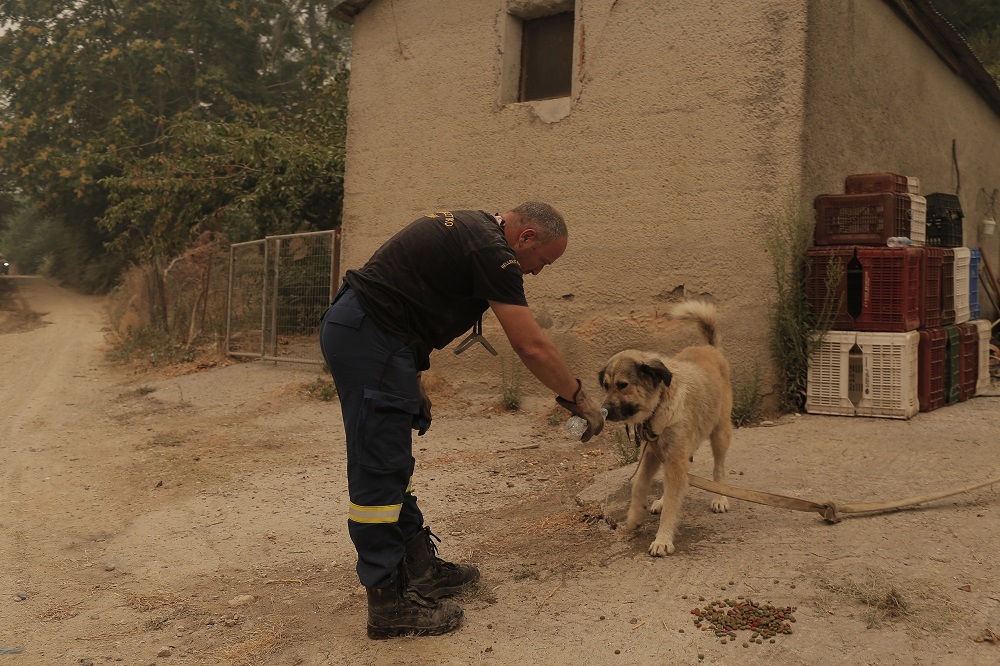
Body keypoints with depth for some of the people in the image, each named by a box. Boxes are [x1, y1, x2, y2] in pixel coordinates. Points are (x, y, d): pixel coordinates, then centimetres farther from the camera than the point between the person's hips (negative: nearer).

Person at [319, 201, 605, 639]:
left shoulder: (470, 228, 18)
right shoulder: (491, 250, -13)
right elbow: (530, 346, -15)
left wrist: (412, 378, 19)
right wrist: (577, 398, -2)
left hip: (354, 328, 11)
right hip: (370, 339, -11)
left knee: (391, 466, 15)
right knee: (381, 468, -6)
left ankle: (420, 569, 27)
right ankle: (390, 605, 3)